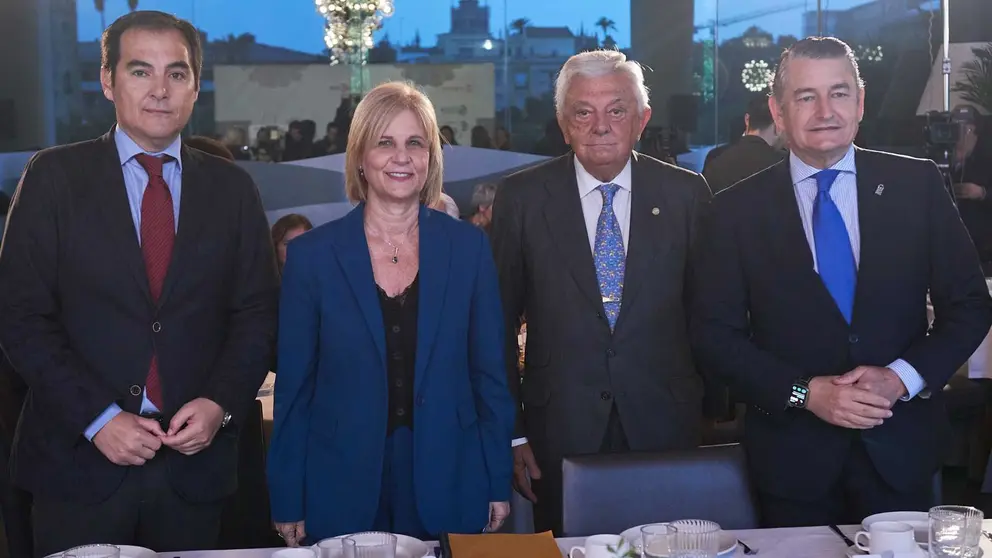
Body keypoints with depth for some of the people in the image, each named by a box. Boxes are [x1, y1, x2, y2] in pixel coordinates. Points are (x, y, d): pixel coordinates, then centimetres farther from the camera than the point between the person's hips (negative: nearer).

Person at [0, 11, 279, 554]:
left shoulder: (232, 188, 6)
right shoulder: (54, 177, 0)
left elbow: (256, 315, 7)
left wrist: (220, 402, -9)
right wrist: (97, 417, -13)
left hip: (195, 464, 2)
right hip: (80, 462, -2)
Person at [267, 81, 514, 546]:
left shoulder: (468, 247, 0)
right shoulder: (312, 254, -3)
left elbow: (489, 374, 3)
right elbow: (294, 385, 0)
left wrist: (498, 485, 2)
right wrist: (288, 503, -1)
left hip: (449, 488, 1)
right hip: (342, 491, -1)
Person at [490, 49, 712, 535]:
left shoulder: (685, 193, 0)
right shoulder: (521, 198, -2)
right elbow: (500, 322, 1)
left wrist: (711, 411, 5)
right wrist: (510, 434, -1)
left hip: (663, 427, 1)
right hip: (561, 435, -1)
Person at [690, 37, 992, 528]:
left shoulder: (917, 185, -1)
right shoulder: (737, 210, -3)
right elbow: (714, 335, -3)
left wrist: (902, 377, -13)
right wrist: (805, 393, -15)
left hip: (901, 450, 1)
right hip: (792, 457, -1)